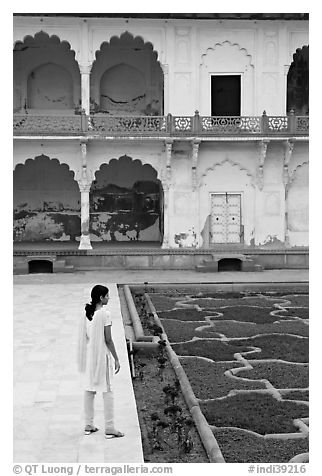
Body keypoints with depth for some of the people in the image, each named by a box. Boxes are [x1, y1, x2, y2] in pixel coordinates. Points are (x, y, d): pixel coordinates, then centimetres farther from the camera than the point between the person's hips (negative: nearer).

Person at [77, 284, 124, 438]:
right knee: (107, 391, 2)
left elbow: (84, 337, 9)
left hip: (89, 355, 7)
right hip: (102, 355, -6)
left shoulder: (86, 314, 3)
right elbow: (108, 340, -16)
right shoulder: (105, 314, -17)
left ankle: (89, 425, 22)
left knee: (89, 390, 14)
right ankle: (109, 428, 6)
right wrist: (116, 359, -8)